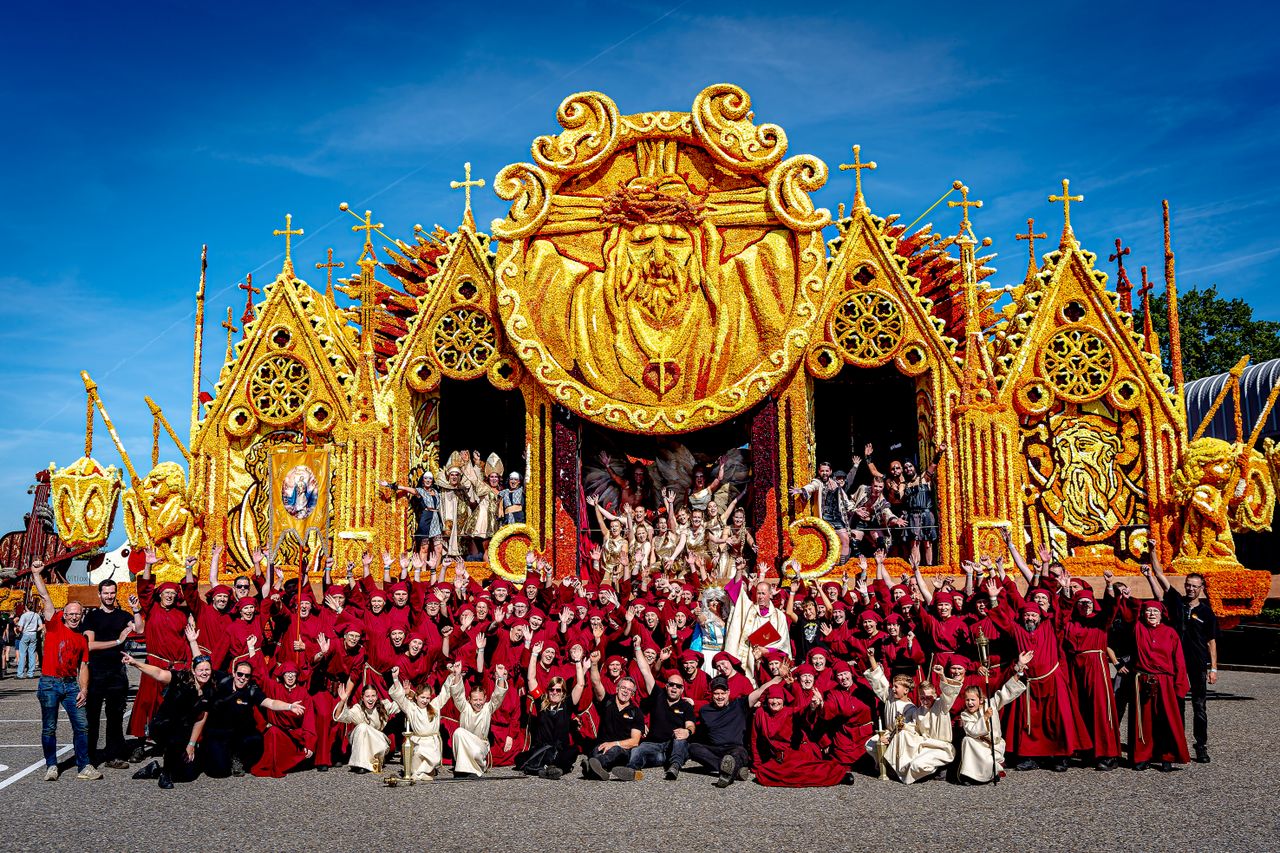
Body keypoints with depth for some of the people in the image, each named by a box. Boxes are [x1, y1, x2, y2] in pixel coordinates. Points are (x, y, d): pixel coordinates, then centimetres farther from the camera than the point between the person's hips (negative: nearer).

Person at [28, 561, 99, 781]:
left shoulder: (82, 639, 11)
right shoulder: (54, 624, 2)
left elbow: (83, 666, 11)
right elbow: (44, 596, -5)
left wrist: (84, 689, 0)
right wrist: (36, 574, -12)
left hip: (71, 684, 3)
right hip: (49, 683, -3)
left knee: (82, 726, -1)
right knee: (49, 728, 4)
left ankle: (85, 767, 3)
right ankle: (51, 767, 15)